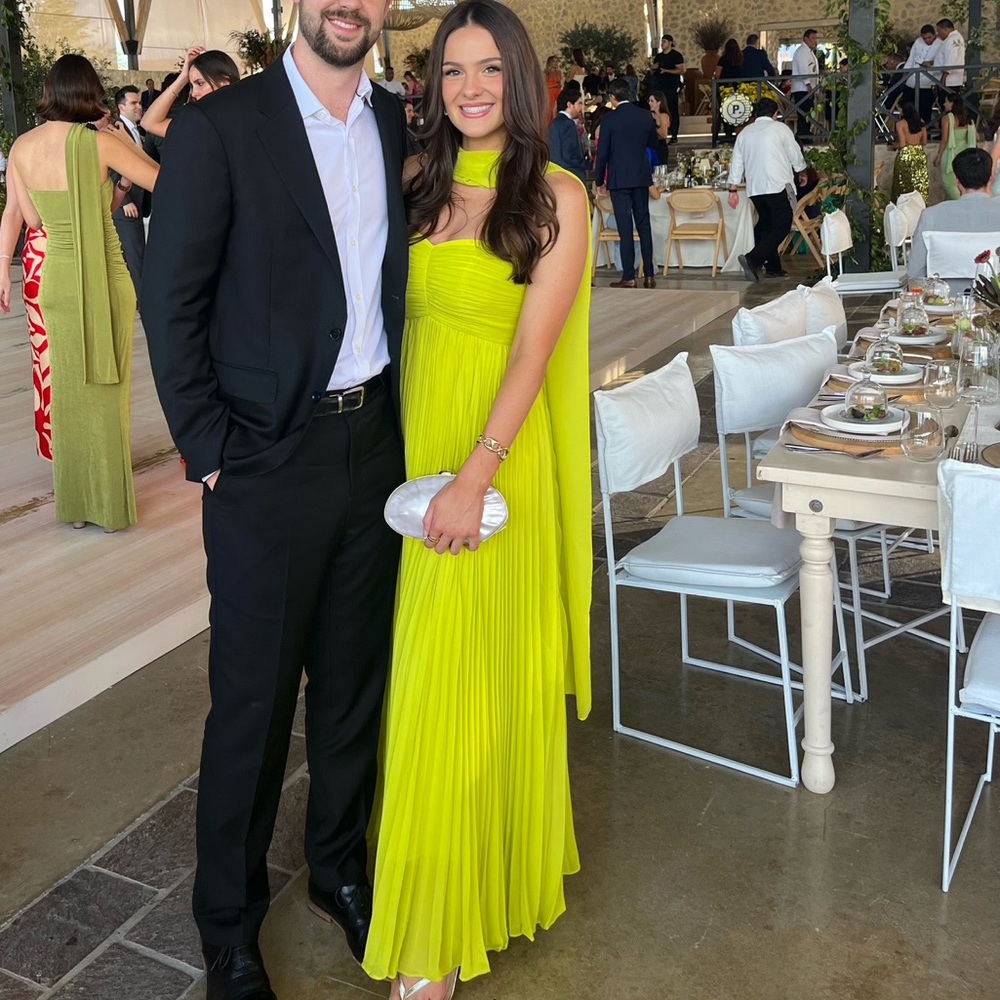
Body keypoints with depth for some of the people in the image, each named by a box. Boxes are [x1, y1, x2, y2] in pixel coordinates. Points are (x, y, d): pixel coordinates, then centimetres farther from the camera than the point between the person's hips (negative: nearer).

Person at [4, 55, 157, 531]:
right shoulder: (99, 142, -13)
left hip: (56, 278, 4)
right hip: (105, 280, -4)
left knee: (68, 388, 15)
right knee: (107, 390, 8)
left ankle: (74, 501, 26)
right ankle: (111, 503, 17)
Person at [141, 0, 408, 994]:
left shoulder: (400, 126, 8)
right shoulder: (220, 126, -7)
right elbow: (171, 303, -7)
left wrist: (408, 416, 5)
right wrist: (210, 452, -10)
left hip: (375, 445, 5)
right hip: (269, 458, -4)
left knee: (355, 680, 16)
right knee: (254, 698, 6)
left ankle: (339, 867, 38)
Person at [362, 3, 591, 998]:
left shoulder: (556, 196, -5)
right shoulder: (416, 183, 9)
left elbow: (535, 346, -13)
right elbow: (389, 309, 10)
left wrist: (477, 474, -21)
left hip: (501, 453, -4)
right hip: (413, 443, 5)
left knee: (477, 670, 1)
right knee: (425, 664, 11)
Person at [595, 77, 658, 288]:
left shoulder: (609, 119, -9)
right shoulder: (645, 116, 3)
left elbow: (602, 152, -7)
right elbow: (654, 144, 16)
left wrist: (599, 182, 3)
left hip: (618, 179, -4)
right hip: (641, 177, 4)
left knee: (625, 229, -3)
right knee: (644, 225, 10)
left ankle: (628, 277, -2)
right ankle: (649, 275, 10)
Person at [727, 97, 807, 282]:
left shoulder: (744, 133, 13)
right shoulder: (780, 128, 1)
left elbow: (737, 163, 12)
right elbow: (795, 155, 9)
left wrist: (733, 190, 15)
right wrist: (802, 173, 27)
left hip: (754, 188, 6)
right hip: (777, 185, -6)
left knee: (765, 223, 16)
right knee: (782, 226, -3)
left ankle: (773, 267, 18)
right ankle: (752, 259, -20)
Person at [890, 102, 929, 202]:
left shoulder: (900, 124, -8)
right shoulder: (921, 122, 7)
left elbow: (902, 144, -14)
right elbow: (924, 142, 11)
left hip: (906, 155, -5)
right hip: (920, 154, 5)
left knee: (904, 185, 3)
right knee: (920, 183, 9)